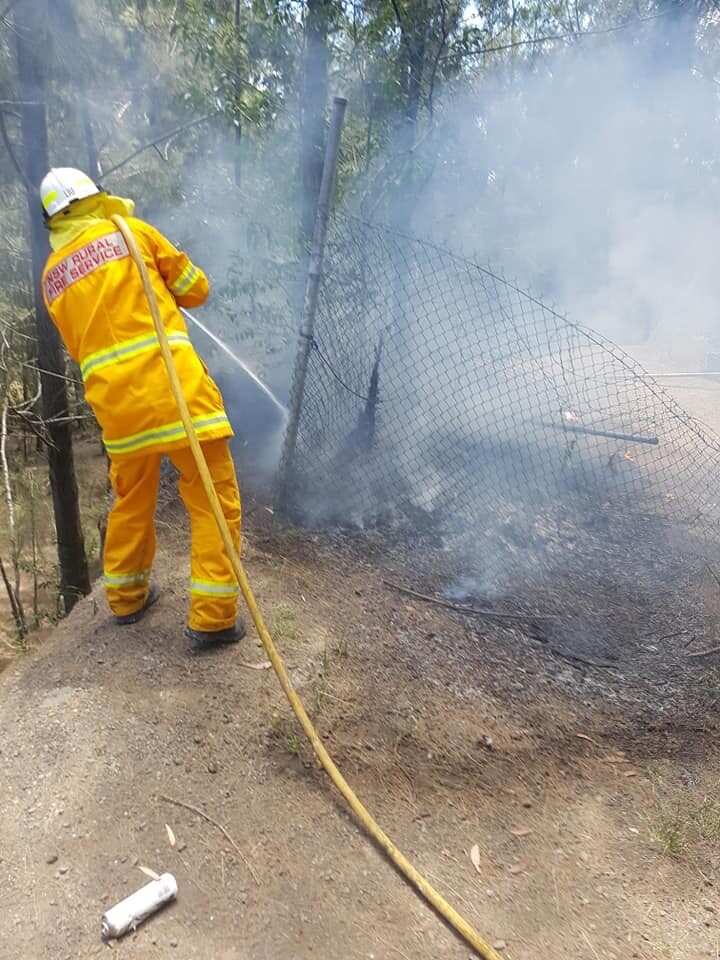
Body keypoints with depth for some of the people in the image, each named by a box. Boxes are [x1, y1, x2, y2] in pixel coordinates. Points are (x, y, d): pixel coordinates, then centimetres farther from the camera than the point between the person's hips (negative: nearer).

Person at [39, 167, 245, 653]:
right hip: (174, 387, -5)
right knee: (215, 498, 3)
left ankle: (127, 598, 37)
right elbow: (196, 289, 11)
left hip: (115, 403, 5)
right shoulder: (130, 231, 6)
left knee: (132, 500, 23)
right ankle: (212, 617, 2)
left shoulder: (51, 276, 18)